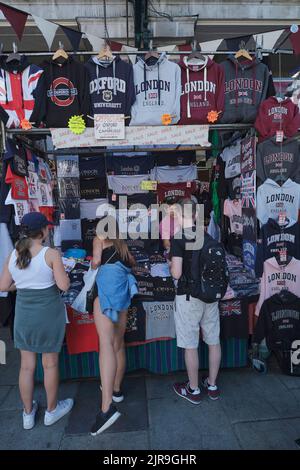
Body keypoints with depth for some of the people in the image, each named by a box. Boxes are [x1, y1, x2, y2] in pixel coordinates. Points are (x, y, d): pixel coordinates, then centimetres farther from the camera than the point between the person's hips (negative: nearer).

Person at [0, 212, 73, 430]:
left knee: (27, 365, 18)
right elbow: (64, 285, -17)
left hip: (24, 314, 4)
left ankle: (28, 413, 36)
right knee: (50, 363, 14)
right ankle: (52, 410, 34)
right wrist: (63, 274, 2)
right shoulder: (51, 254, -16)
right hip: (49, 313, -4)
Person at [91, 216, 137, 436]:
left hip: (108, 283, -7)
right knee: (118, 343, 16)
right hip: (123, 289, 7)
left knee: (106, 343, -17)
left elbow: (96, 261, 0)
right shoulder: (122, 243, 28)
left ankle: (107, 407, -24)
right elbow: (132, 262, 41)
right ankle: (116, 389, 30)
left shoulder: (99, 239, 13)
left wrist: (94, 265, 22)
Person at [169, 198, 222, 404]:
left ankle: (194, 390, 25)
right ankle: (212, 386, 33)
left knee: (190, 345, 9)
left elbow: (176, 273, -20)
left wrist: (170, 264, 0)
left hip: (189, 297, -5)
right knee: (213, 341, 17)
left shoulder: (178, 238, -14)